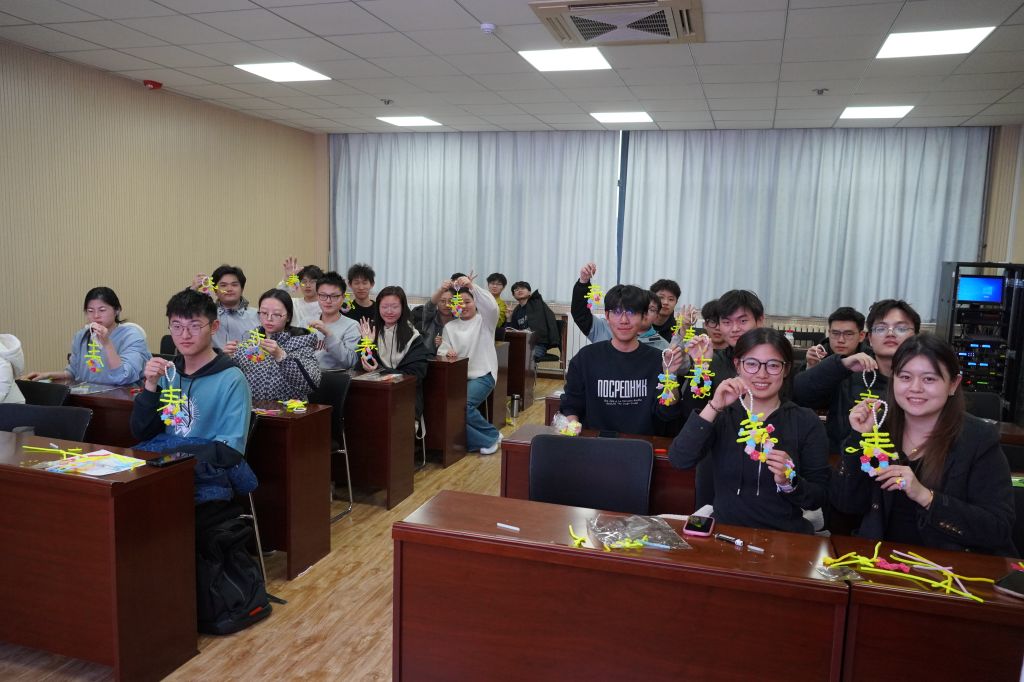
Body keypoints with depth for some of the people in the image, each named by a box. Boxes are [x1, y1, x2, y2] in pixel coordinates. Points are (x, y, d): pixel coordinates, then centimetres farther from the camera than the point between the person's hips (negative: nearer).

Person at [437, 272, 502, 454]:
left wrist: (471, 285, -29)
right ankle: (488, 438, -5)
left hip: (482, 375, -4)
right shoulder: (450, 326, 15)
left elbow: (492, 306, -20)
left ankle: (491, 435, 0)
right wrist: (447, 353, -21)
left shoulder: (485, 321, 4)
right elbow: (441, 351, 5)